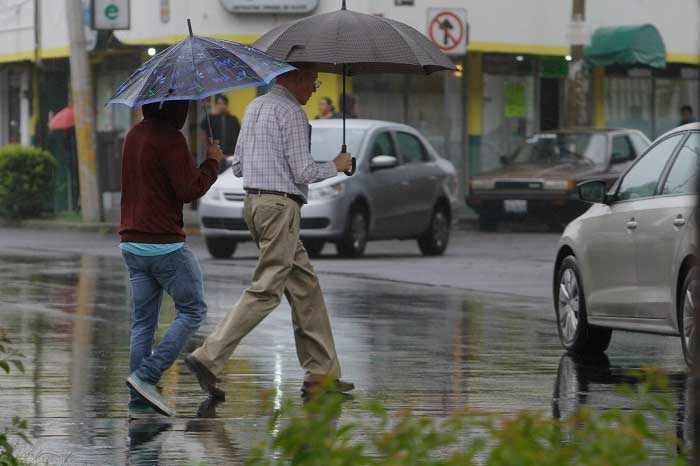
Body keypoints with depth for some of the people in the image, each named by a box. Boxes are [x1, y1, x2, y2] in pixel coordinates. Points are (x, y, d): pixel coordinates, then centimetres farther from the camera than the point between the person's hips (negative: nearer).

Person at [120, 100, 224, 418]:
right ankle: (146, 376, -10)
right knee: (193, 311, 3)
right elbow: (189, 190, -18)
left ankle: (138, 402, 5)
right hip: (165, 244, -8)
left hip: (131, 244, 8)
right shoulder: (170, 138, -14)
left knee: (143, 322, 9)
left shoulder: (134, 135, 14)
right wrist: (212, 162, -2)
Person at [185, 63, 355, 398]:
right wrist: (335, 166, 2)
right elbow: (303, 172, -15)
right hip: (280, 205, -10)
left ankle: (321, 373, 12)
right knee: (266, 291, -9)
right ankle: (208, 359, -15)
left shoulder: (255, 106, 17)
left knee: (305, 286, 12)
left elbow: (238, 166, 19)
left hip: (254, 202, 10)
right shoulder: (290, 112, -11)